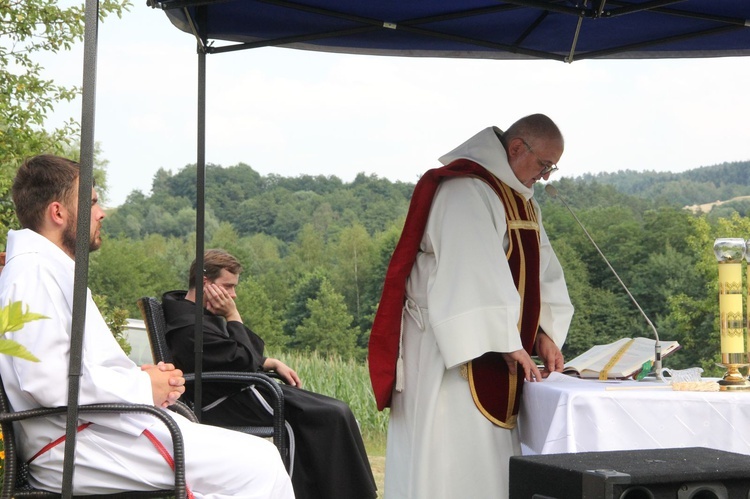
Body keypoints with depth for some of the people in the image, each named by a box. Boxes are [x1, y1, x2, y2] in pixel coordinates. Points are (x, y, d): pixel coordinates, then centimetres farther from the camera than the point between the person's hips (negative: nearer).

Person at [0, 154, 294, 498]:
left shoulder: (56, 268, 23)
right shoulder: (33, 270, -11)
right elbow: (45, 380, -23)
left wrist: (143, 377, 5)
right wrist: (142, 386, -13)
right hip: (81, 445, -11)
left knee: (261, 455, 6)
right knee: (258, 465, -16)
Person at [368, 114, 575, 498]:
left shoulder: (520, 200, 15)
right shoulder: (466, 192, -16)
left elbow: (541, 269, 13)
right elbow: (475, 278, -24)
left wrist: (544, 331, -1)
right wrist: (509, 345, -23)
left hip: (492, 360, 9)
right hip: (451, 352, -9)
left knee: (491, 461, 10)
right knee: (451, 467, -5)